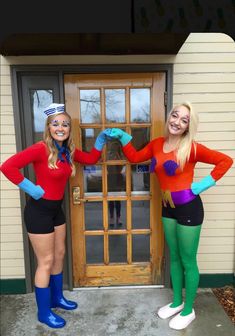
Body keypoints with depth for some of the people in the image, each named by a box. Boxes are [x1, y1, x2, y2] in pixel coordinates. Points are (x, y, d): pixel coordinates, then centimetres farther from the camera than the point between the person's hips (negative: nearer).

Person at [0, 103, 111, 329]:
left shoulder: (68, 150, 2)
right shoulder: (41, 149, -21)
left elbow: (91, 159, 14)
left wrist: (101, 140, 3)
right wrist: (30, 188, -20)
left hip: (56, 209, 8)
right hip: (39, 210, -8)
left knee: (59, 255, 20)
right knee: (46, 262, 5)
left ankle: (57, 298, 42)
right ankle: (44, 313, 28)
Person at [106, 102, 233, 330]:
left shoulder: (191, 148, -16)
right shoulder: (157, 144, 2)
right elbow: (134, 157, 11)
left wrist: (202, 185, -17)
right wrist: (122, 137, 4)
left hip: (189, 208, -6)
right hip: (168, 208, 6)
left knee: (188, 261, 9)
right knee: (174, 257, 20)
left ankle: (188, 310, 32)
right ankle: (177, 302, 40)